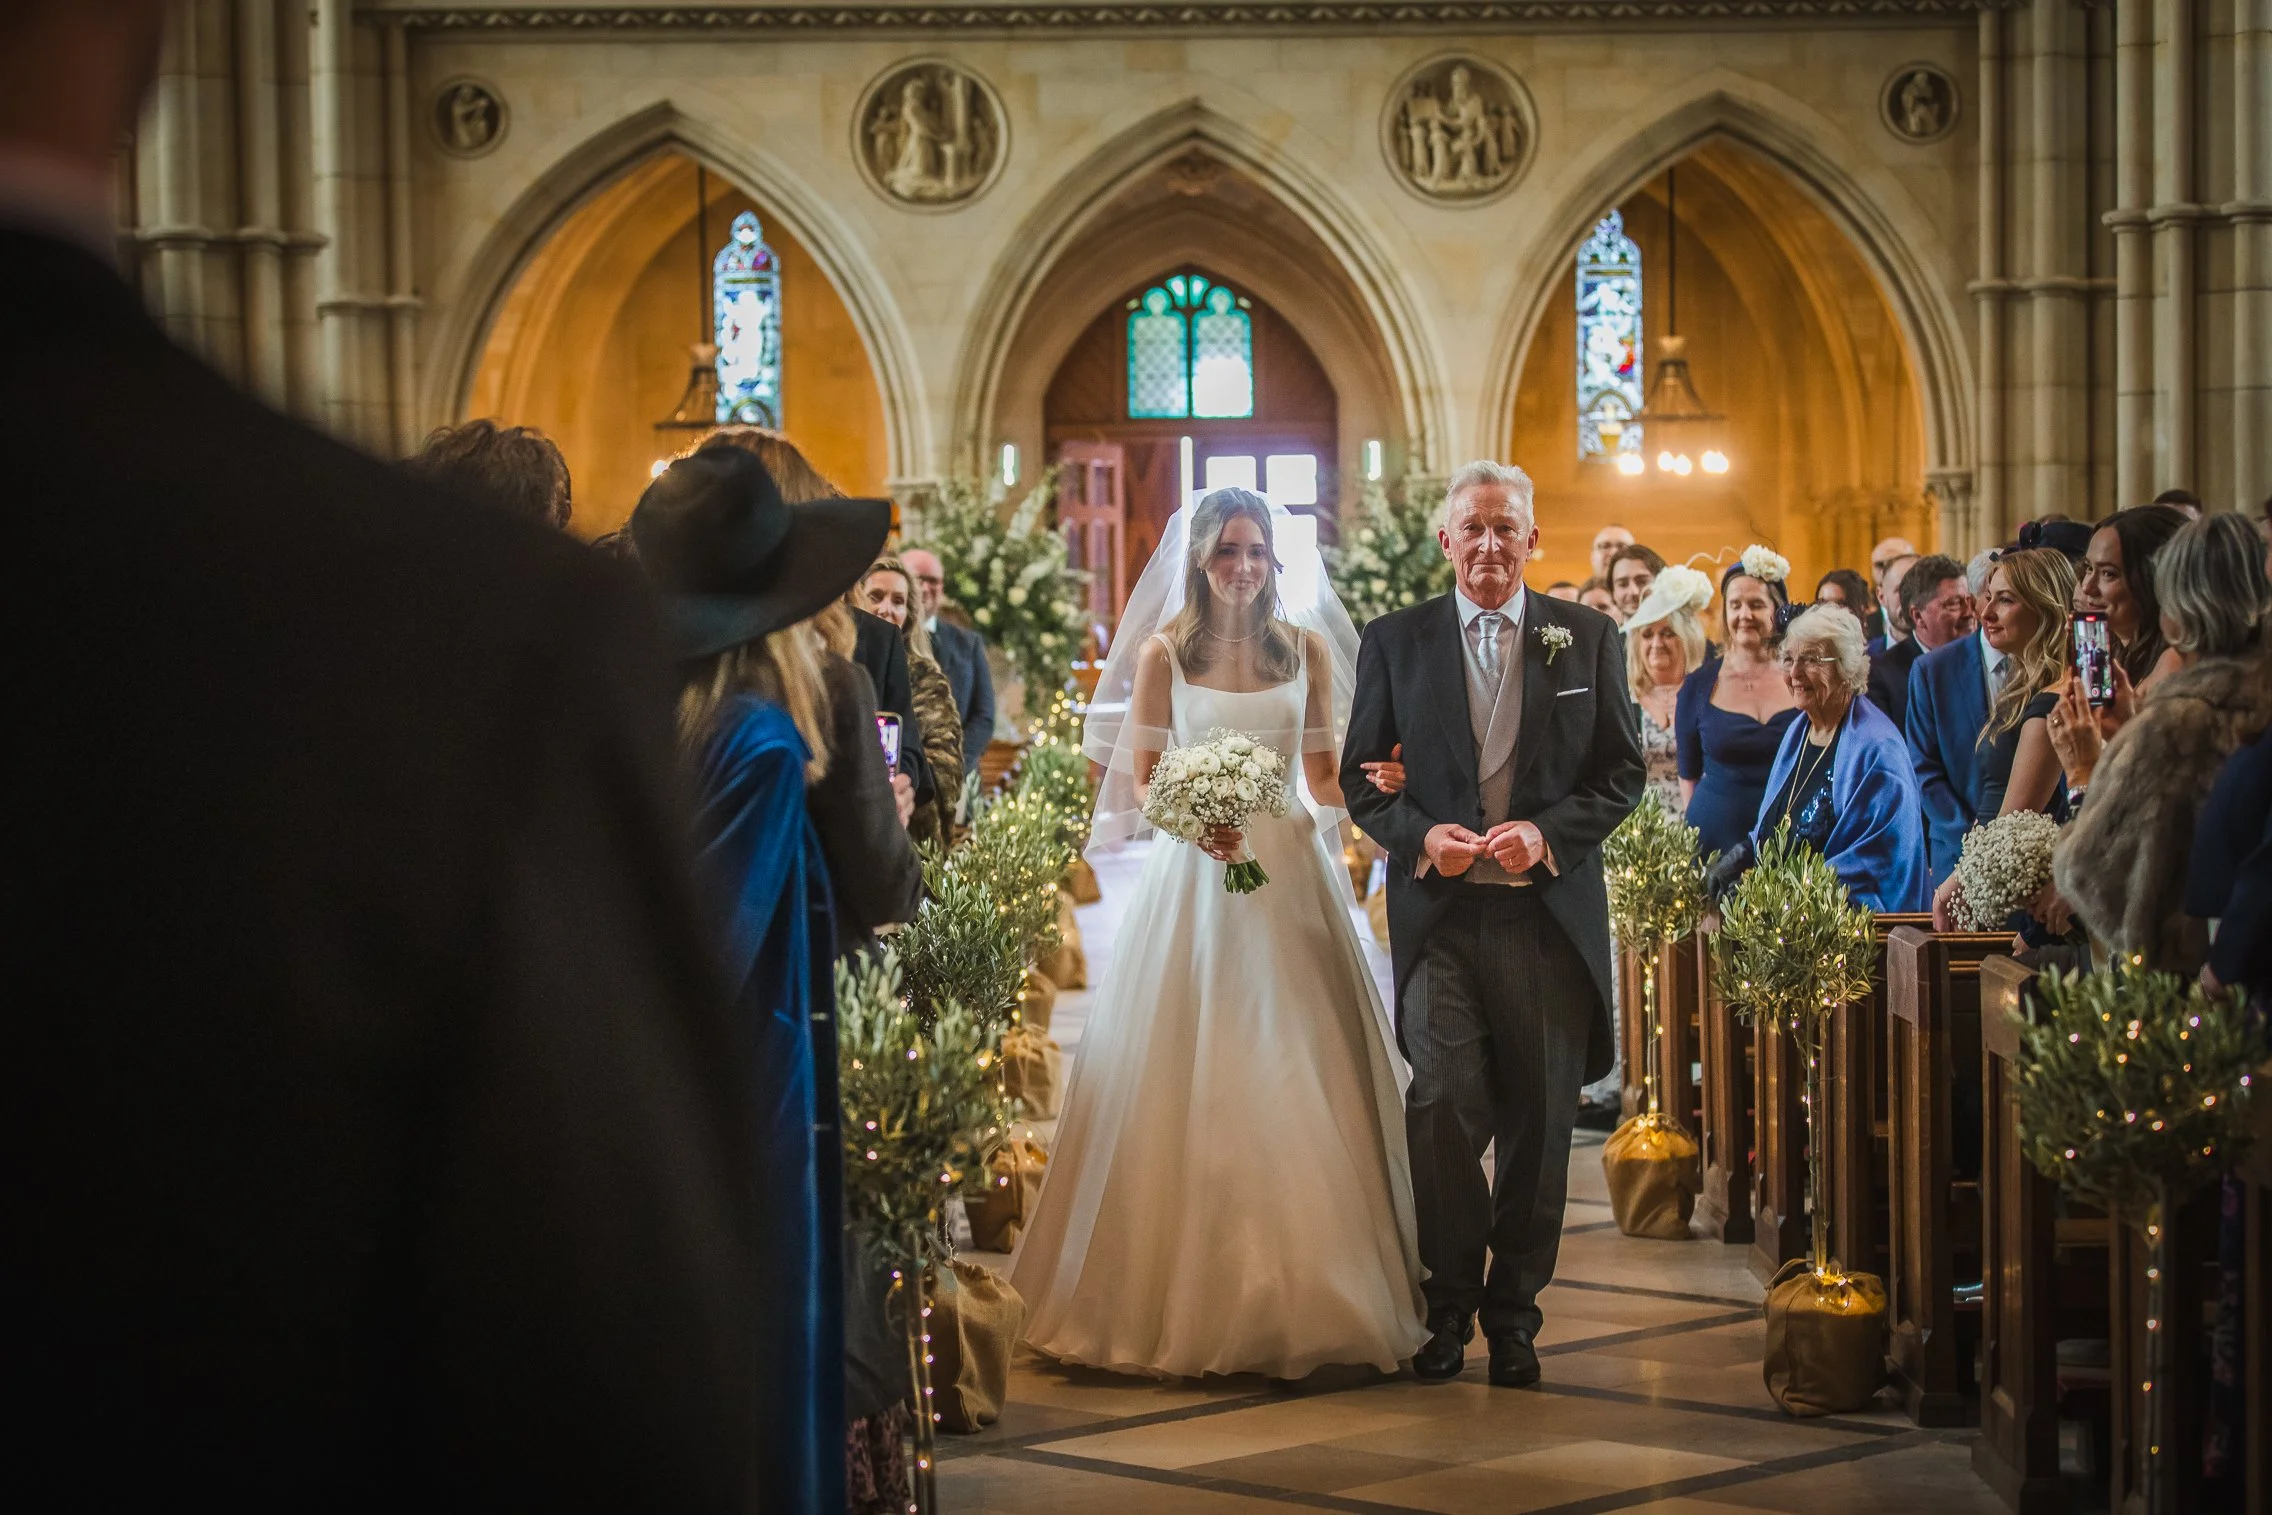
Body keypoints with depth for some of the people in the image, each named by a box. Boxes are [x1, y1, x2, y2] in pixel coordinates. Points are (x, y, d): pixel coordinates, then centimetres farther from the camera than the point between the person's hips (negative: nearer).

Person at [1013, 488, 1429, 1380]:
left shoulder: (1308, 647, 9)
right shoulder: (1162, 653, 3)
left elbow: (1324, 772, 11)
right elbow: (1139, 776, 0)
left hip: (1289, 874, 2)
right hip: (1192, 876, -1)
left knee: (1298, 1087, -1)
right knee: (1187, 1088, -3)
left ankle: (1301, 1301, 6)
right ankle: (1190, 1305, 3)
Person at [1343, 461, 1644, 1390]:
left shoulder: (1588, 639, 7)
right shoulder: (1394, 642, 7)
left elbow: (1623, 772, 6)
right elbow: (1361, 777, 8)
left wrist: (1547, 833, -11)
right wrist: (1420, 836, -12)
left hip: (1550, 910, 1)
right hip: (1438, 912, -1)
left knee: (1539, 1120, 6)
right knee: (1443, 1103, -12)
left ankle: (1514, 1310, 21)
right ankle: (1451, 1303, 6)